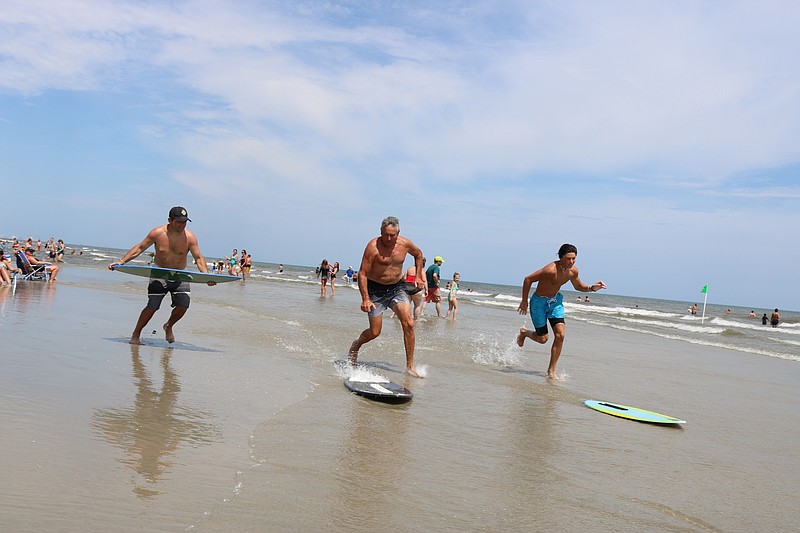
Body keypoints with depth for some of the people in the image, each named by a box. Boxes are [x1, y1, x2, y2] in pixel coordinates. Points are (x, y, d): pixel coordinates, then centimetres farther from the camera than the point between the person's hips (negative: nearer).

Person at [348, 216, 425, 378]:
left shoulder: (405, 244, -6)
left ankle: (410, 366, -2)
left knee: (409, 324, -12)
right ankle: (356, 345, 35)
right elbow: (362, 273, -18)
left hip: (397, 287, 3)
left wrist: (418, 276, 12)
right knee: (374, 332, 0)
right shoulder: (373, 246, -19)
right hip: (375, 289, -3)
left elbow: (418, 254, 18)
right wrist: (365, 299, -26)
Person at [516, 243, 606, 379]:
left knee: (560, 335, -9)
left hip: (555, 301, 5)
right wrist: (524, 301, -17)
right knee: (542, 339, 2)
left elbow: (578, 286, 11)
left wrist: (592, 288, -8)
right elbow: (528, 279, -22)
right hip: (539, 302, -5)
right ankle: (524, 332, 38)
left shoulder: (573, 271, -9)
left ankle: (551, 371, 2)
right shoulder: (551, 270, -31)